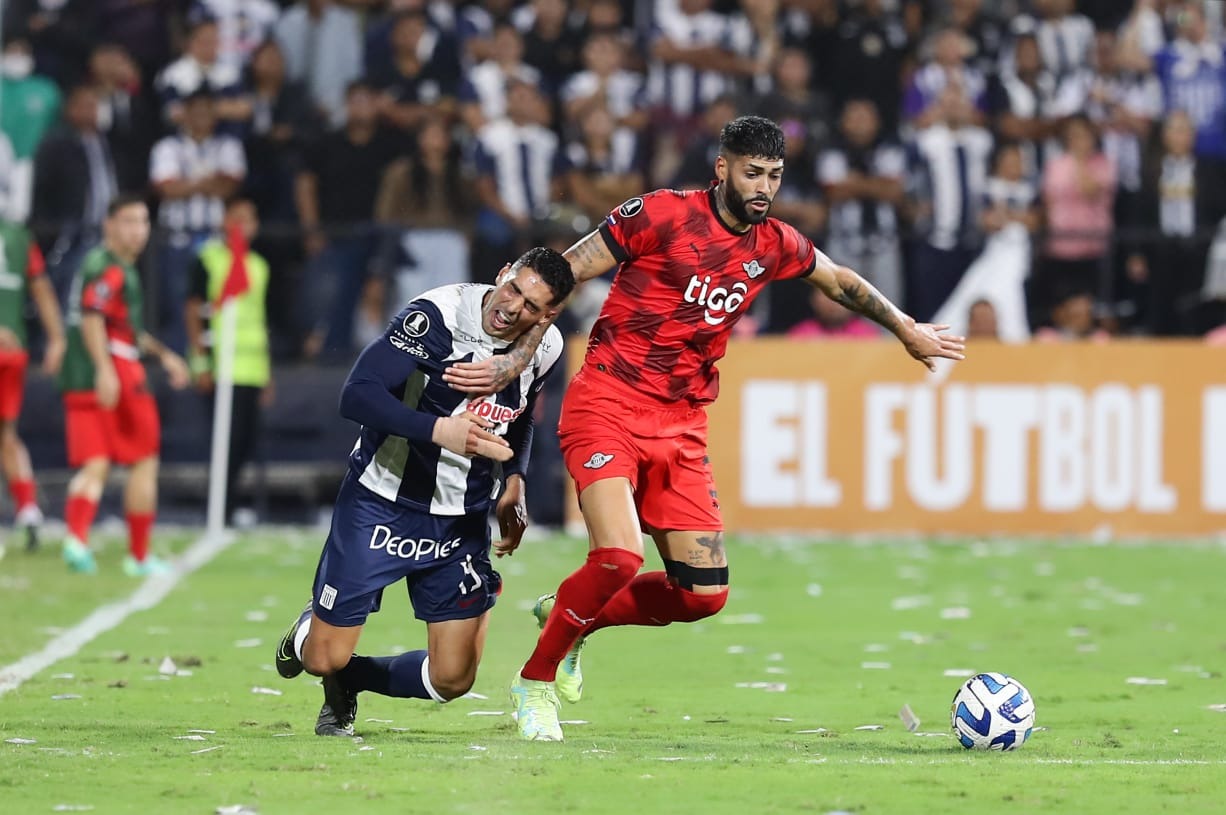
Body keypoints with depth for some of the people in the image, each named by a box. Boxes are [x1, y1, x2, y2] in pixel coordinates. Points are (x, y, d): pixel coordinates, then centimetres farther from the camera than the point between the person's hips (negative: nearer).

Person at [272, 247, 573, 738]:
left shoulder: (544, 350, -5)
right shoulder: (437, 316, -23)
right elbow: (357, 395, -30)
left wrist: (515, 484, 8)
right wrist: (439, 430, -40)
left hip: (461, 522, 5)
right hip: (382, 506, -4)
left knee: (453, 678, -1)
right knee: (324, 659, -2)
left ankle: (346, 681, 28)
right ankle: (313, 628, 37)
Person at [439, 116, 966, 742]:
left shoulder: (775, 247, 8)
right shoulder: (659, 216, -9)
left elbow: (840, 281, 29)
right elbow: (563, 273, -5)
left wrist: (906, 329, 34)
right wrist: (519, 356, -11)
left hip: (681, 427, 6)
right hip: (606, 406, -6)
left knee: (703, 595, -1)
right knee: (619, 559, -26)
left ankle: (569, 618, 24)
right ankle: (535, 681, -2)